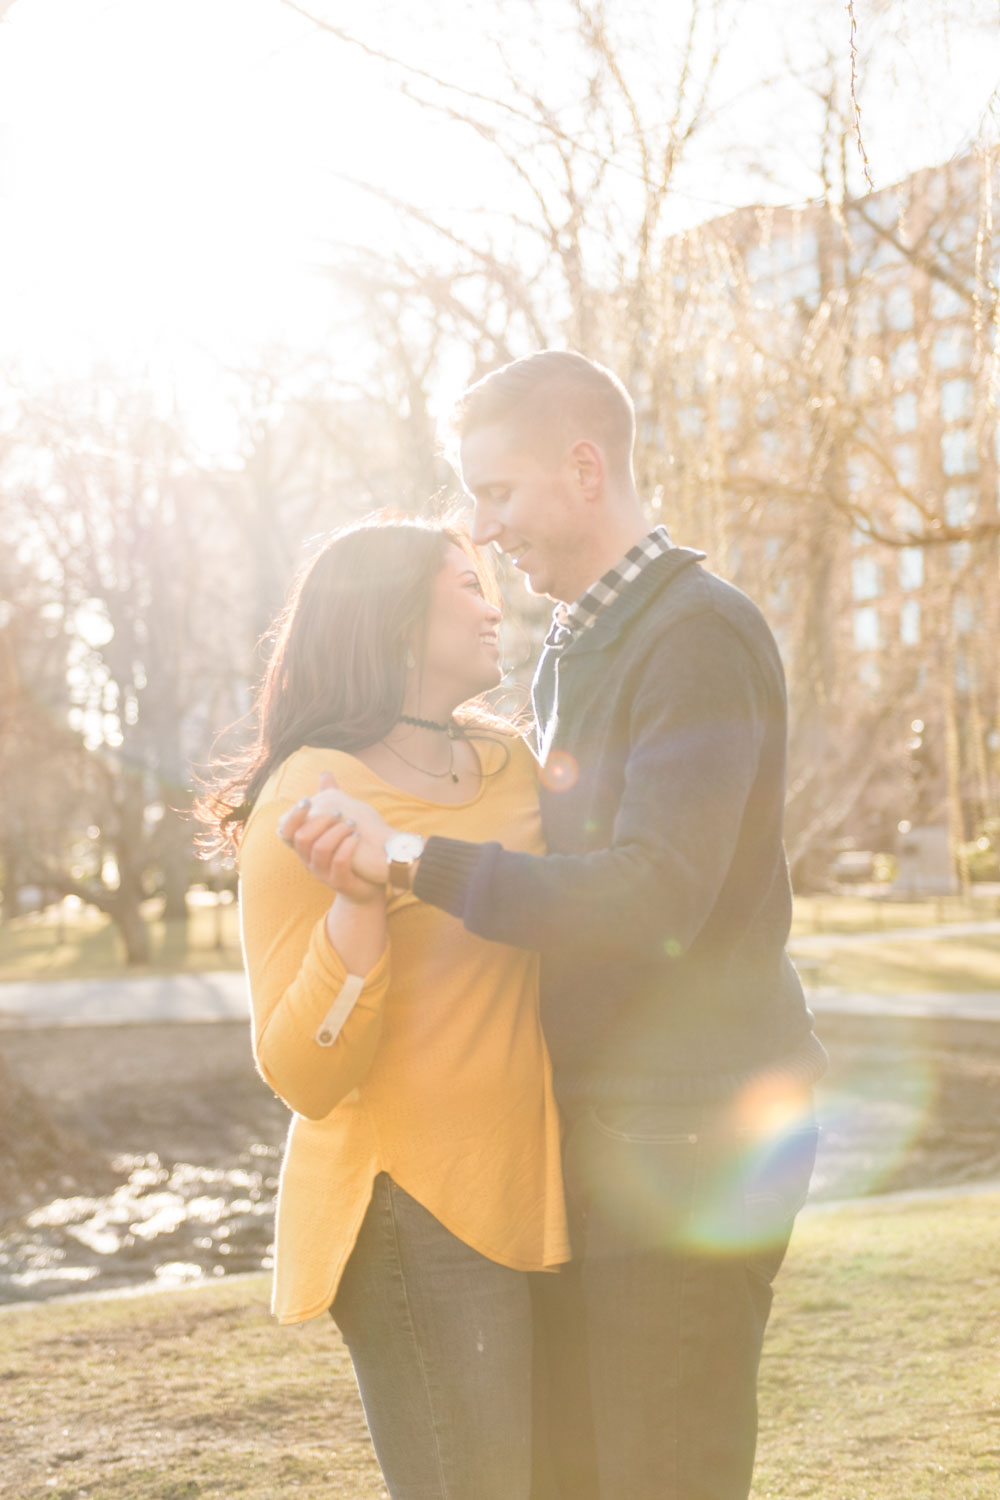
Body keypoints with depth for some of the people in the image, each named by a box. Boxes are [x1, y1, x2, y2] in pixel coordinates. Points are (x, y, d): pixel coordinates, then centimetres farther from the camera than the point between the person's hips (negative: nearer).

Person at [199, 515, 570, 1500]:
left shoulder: (508, 760, 8)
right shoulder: (311, 798, -11)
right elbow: (303, 1077, -15)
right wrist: (357, 906, -28)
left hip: (534, 1195, 7)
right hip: (417, 1218, -7)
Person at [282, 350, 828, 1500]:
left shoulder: (700, 635, -15)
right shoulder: (574, 652, 16)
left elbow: (654, 897, -25)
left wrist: (412, 858, -25)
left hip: (691, 1128, -9)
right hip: (602, 1120, 9)